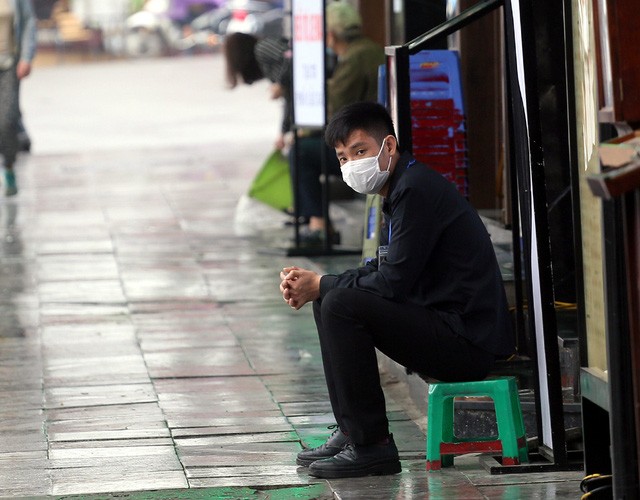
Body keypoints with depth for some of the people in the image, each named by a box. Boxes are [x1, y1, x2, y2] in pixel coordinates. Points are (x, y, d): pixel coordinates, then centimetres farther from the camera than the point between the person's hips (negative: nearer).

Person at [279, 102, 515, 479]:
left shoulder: (417, 190, -16)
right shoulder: (402, 187, 16)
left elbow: (392, 283, -20)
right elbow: (383, 270, 19)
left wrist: (321, 286, -7)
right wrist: (313, 285, 5)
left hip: (468, 342, -11)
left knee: (340, 304, -21)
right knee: (331, 297, 15)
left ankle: (372, 445, -16)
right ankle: (351, 431, 12)